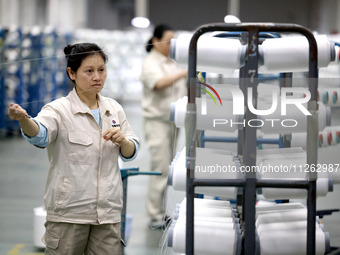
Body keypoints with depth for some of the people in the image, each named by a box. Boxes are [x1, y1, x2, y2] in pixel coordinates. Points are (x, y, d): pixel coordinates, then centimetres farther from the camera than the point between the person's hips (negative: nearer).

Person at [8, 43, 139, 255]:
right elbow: (40, 135, -28)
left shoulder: (114, 109, 10)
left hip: (108, 212, 5)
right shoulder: (60, 110, -7)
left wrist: (122, 140, -9)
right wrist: (24, 120, -50)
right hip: (69, 213, -4)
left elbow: (131, 153, 14)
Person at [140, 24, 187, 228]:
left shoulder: (172, 63, 17)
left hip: (173, 120, 8)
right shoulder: (151, 63, -9)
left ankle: (162, 213, 16)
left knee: (168, 169, 10)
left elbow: (183, 89, 21)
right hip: (158, 121, -8)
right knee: (161, 169, -10)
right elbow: (160, 83, -29)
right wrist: (184, 73, -35)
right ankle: (156, 217, -5)